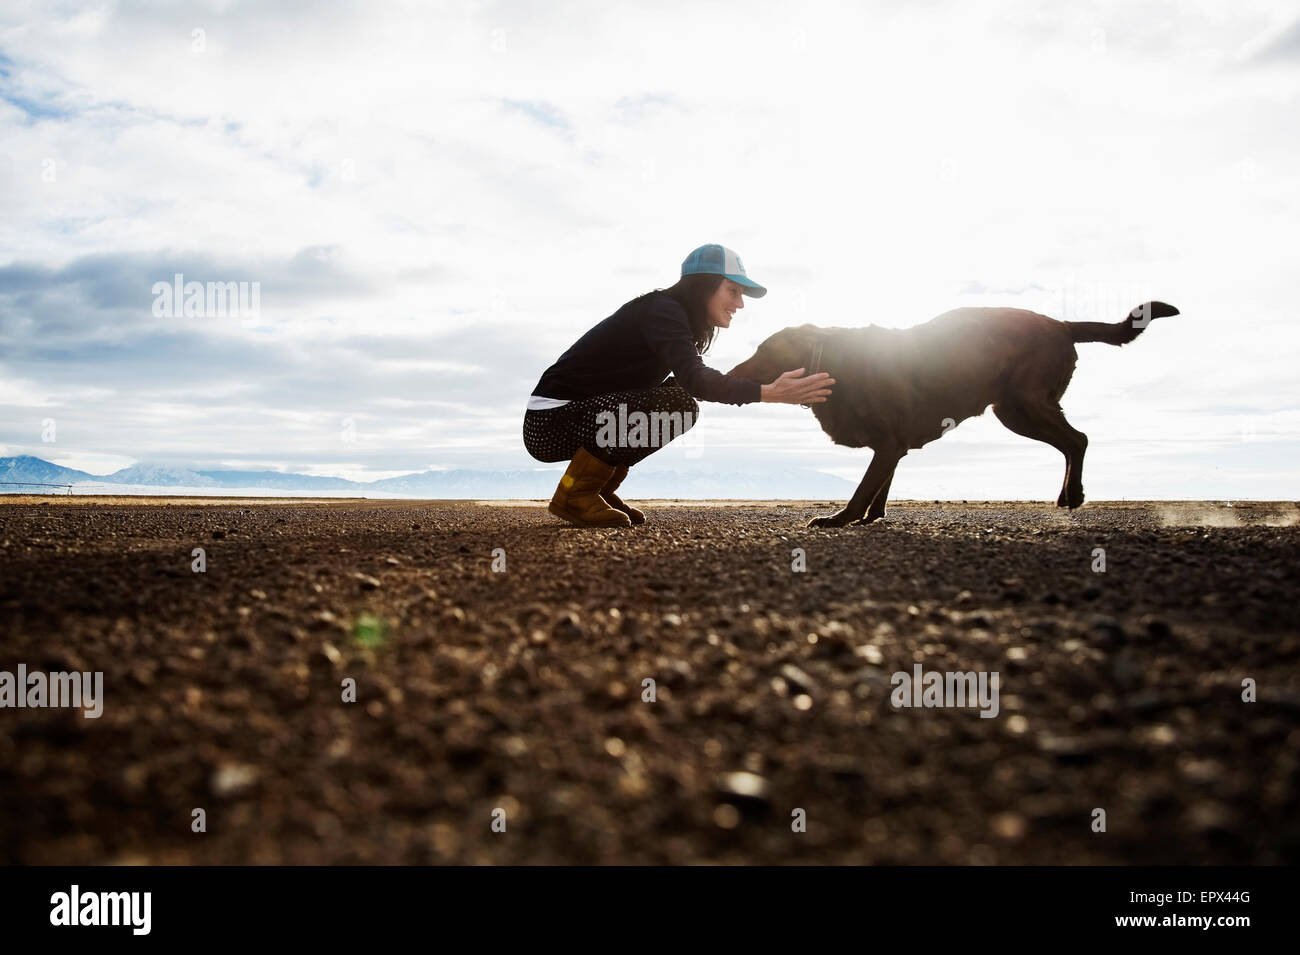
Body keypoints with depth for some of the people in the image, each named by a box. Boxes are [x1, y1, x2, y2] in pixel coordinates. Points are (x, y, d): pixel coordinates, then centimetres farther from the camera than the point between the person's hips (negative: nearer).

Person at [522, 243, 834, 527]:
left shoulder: (675, 315, 13)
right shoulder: (662, 310, -18)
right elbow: (693, 379, -33)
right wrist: (768, 392, -43)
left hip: (585, 414, 10)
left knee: (681, 408, 9)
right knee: (673, 403, -23)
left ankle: (599, 489, 10)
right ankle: (575, 494, -12)